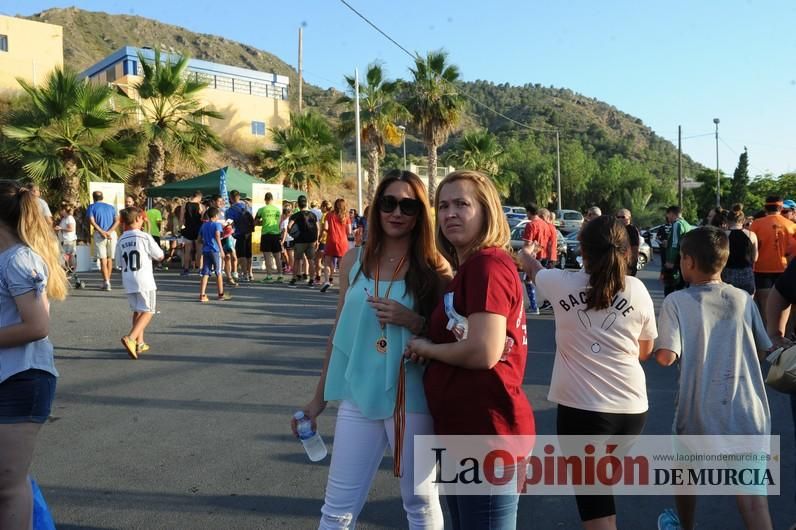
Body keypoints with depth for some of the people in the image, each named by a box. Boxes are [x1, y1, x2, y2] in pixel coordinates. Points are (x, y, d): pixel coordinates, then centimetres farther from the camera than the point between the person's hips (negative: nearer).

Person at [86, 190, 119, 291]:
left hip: (99, 234, -3)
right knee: (110, 259, 13)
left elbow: (91, 221, -10)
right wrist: (109, 232, -10)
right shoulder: (111, 207, 16)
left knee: (103, 259, -3)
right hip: (112, 234, 3)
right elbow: (117, 220, 0)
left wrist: (102, 232, -13)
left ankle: (106, 282, -12)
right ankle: (107, 281, 19)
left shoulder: (91, 207, 7)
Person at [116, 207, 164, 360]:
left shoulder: (121, 240, 6)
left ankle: (139, 342, 23)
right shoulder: (145, 237, -9)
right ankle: (130, 338, -19)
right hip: (144, 280, -6)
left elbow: (120, 263, 13)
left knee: (137, 311, 18)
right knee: (147, 312, -1)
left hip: (128, 281, 6)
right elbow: (160, 256, -2)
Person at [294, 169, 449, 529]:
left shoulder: (435, 268, -6)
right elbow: (341, 329, 11)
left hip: (412, 401, -2)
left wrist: (412, 321, -20)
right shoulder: (354, 260, 3)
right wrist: (319, 396, 15)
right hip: (358, 397, 3)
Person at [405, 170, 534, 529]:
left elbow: (484, 352, -27)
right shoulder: (466, 268, 14)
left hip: (488, 432, -10)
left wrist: (426, 348, -11)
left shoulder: (488, 264, -18)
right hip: (464, 429, 11)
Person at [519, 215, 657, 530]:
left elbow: (534, 268, 21)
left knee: (595, 504, 3)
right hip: (632, 406, 4)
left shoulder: (562, 283, -3)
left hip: (581, 406, -3)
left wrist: (525, 254, 43)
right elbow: (645, 351, 12)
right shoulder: (637, 290, 1)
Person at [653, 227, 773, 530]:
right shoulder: (744, 299, 2)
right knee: (750, 492, 3)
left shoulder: (677, 301, -11)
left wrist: (654, 347, 2)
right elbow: (763, 351, 14)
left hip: (701, 410, -2)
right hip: (747, 410, 2)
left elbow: (665, 357, -20)